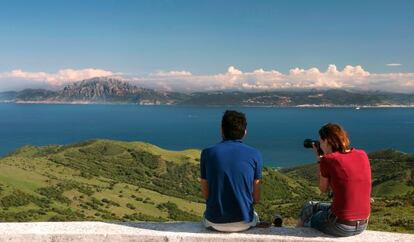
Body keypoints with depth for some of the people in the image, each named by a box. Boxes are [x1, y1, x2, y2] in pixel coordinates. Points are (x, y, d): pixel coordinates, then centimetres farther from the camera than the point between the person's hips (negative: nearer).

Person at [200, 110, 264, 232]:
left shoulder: (207, 153, -6)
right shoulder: (254, 155, -7)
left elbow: (205, 194, 1)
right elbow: (256, 198, -1)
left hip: (214, 222, 0)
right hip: (244, 222, 0)